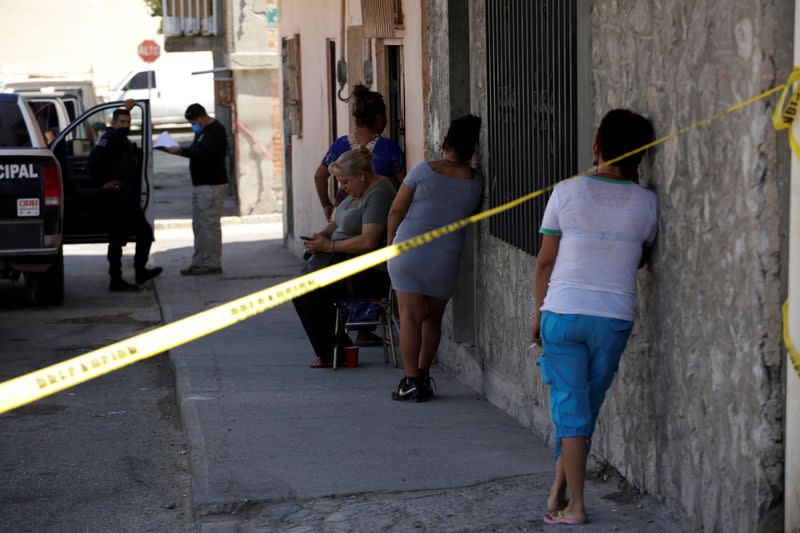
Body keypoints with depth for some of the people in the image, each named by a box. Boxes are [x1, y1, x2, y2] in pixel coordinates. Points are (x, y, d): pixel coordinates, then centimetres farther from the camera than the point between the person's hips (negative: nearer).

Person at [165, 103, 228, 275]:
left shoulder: (216, 131, -13)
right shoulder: (201, 131, 18)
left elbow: (204, 153, -24)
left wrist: (181, 151, -22)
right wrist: (181, 151, 1)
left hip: (212, 185, -10)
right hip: (199, 184, 10)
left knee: (210, 225, -8)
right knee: (198, 225, 9)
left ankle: (212, 264, -4)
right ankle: (199, 263, 12)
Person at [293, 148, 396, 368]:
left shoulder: (378, 195, -18)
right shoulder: (358, 191, 14)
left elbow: (368, 241, -26)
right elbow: (339, 222, 24)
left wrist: (329, 246, -18)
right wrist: (323, 233, 2)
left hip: (370, 275, -11)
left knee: (304, 294, -18)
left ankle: (327, 355, -4)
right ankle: (336, 343, 12)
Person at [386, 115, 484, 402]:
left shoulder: (424, 170, -5)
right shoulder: (476, 183, 1)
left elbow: (397, 210, -1)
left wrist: (391, 240, 13)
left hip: (410, 248, -3)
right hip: (447, 256, 3)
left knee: (411, 315, -1)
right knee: (433, 318, 16)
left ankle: (412, 381, -5)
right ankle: (423, 376, 22)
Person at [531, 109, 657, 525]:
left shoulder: (567, 192, -5)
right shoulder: (646, 202, -1)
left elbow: (545, 260, -1)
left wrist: (538, 313, 12)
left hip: (563, 312, -1)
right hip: (615, 316, 1)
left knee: (570, 408, 3)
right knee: (587, 408, 14)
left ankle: (574, 504, 2)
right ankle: (558, 491, 17)